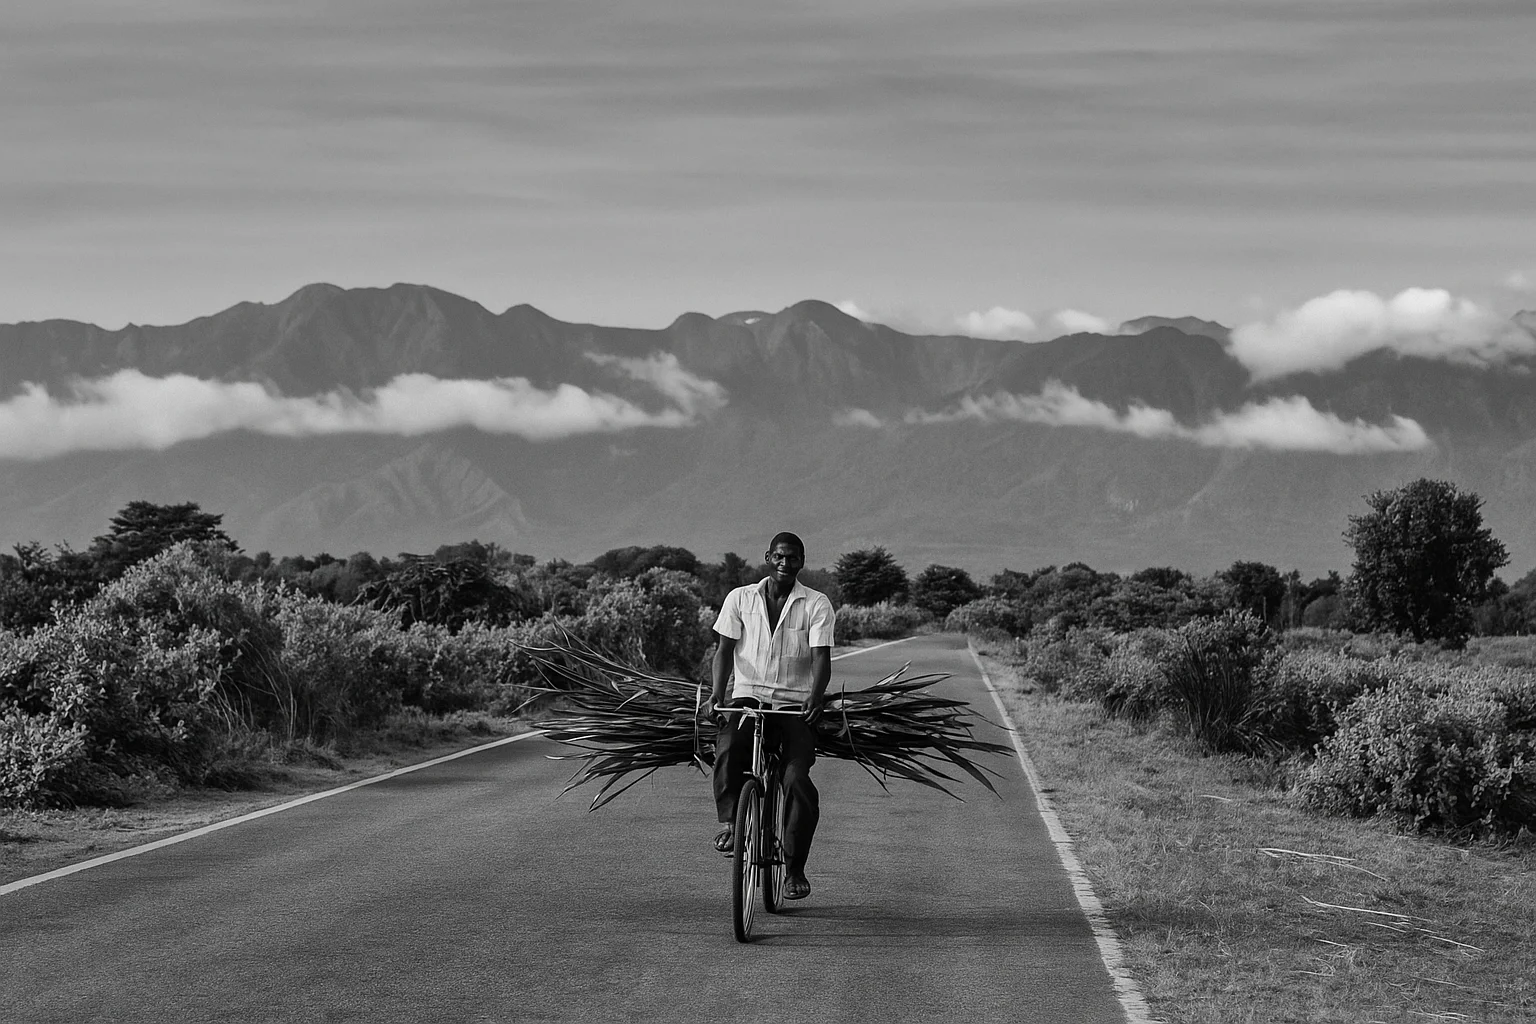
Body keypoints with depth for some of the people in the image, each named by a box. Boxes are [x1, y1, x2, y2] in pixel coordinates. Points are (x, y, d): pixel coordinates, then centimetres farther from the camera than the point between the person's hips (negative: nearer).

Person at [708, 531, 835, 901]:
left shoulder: (816, 604, 2)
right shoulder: (741, 598, 7)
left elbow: (822, 656, -7)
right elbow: (725, 649, 2)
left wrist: (815, 697, -25)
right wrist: (718, 693, -16)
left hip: (796, 702, -1)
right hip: (749, 695, 1)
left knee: (798, 780, -16)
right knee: (728, 749, -32)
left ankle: (795, 869, -3)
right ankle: (730, 822, -12)